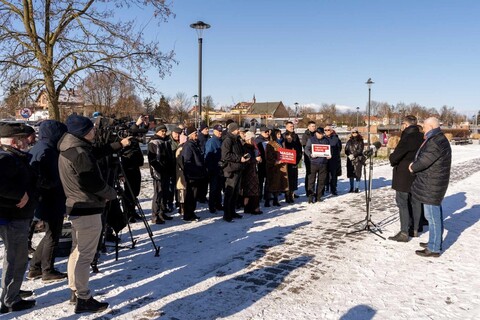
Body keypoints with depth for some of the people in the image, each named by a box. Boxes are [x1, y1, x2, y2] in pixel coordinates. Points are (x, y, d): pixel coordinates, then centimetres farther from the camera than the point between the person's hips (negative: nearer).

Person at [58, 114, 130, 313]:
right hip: (88, 209, -10)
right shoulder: (80, 153, -22)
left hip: (76, 207, 10)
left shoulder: (69, 150, 9)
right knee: (85, 255, -2)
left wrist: (120, 145, 23)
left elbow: (97, 153, 21)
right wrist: (112, 194, -4)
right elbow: (95, 184, -22)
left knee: (77, 251, 18)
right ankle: (83, 299, 7)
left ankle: (75, 291, 30)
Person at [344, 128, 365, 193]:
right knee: (350, 174, 6)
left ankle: (357, 188, 3)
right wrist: (349, 155, -8)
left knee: (357, 174, -3)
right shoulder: (349, 141, 11)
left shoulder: (360, 141, 1)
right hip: (350, 159, 4)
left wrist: (353, 155, -15)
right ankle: (351, 188, 15)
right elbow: (346, 149, 7)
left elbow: (360, 150, -8)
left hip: (358, 159, -3)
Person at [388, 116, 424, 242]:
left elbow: (395, 157, -21)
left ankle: (404, 233, -2)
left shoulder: (407, 138, -20)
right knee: (415, 202, 15)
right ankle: (415, 229, 25)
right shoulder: (421, 137, 5)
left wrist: (391, 158, 0)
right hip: (417, 177, 8)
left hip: (404, 177, -8)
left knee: (403, 204, -3)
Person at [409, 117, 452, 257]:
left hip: (431, 185, -11)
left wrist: (413, 167, -3)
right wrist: (415, 164, 3)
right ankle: (436, 242, 31)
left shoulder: (436, 142, -20)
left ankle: (434, 248, 4)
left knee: (432, 215, -4)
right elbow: (424, 158, 18)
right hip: (433, 183, 11)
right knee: (435, 213, 18)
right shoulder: (439, 139, 14)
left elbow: (425, 161, -21)